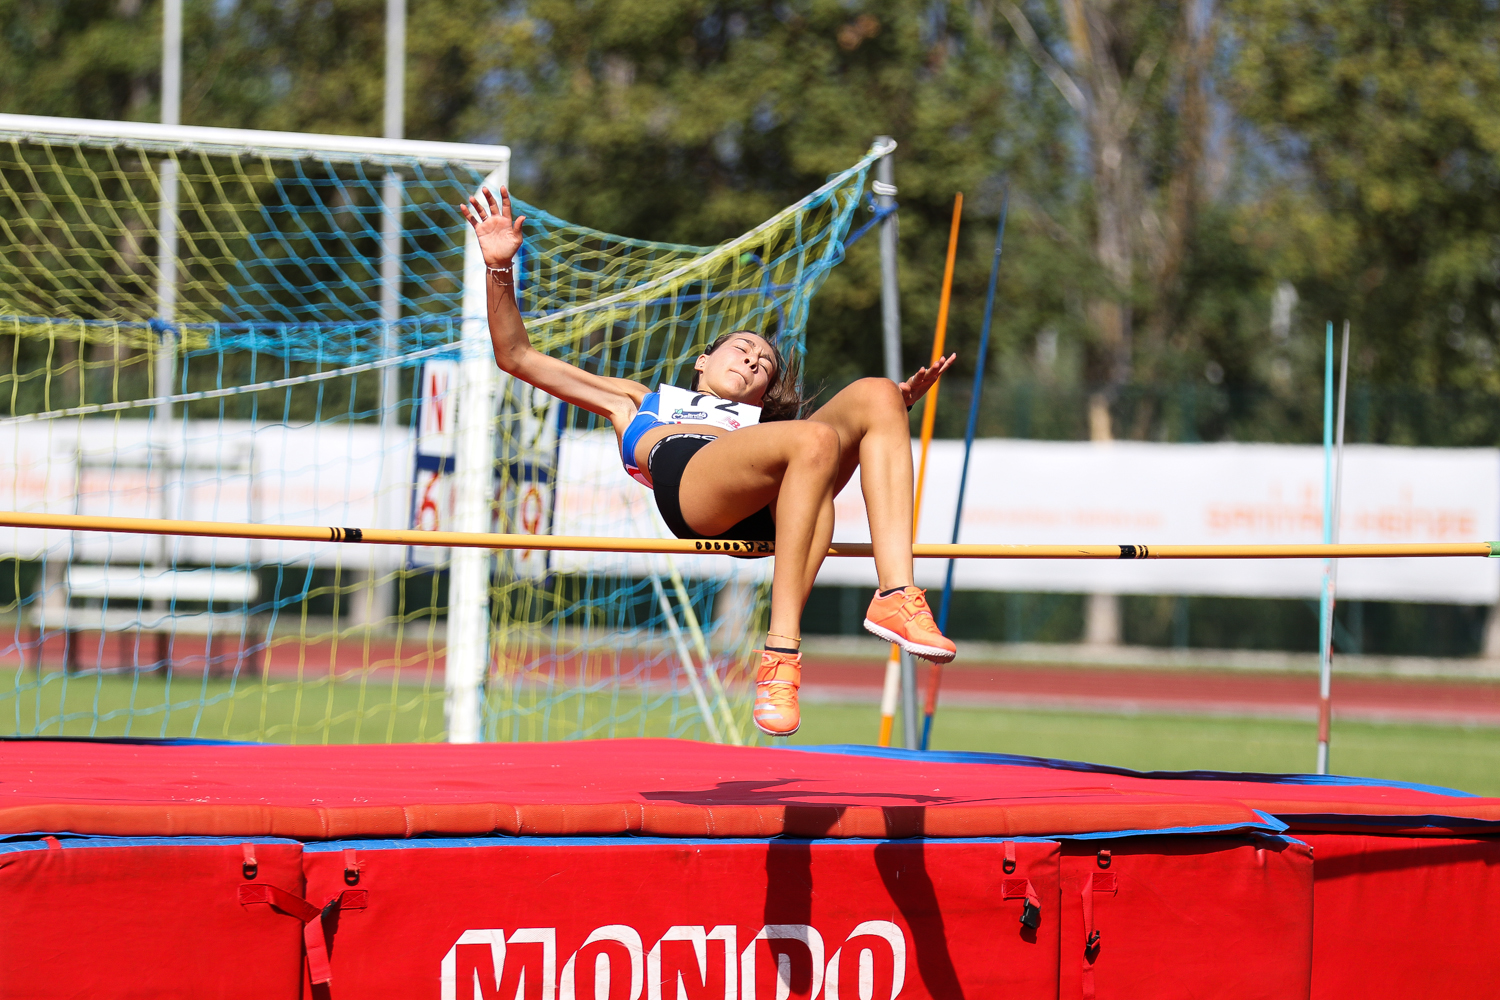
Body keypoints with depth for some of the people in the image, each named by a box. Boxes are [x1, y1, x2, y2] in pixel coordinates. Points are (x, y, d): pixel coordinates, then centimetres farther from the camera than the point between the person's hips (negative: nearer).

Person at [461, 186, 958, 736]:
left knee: (874, 394, -17)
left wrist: (899, 403, 15)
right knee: (815, 439, -32)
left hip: (768, 506, 3)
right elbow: (517, 356, 36)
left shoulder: (759, 423, 45)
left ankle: (896, 595, -30)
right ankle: (781, 653, -40)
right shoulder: (637, 401, 42)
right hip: (683, 472, -3)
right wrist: (500, 268, 25)